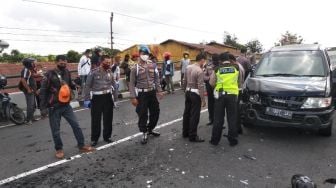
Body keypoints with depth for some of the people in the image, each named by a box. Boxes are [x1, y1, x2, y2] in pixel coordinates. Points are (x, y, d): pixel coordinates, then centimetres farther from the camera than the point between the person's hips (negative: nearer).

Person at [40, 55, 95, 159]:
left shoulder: (67, 72, 2)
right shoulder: (50, 74, -13)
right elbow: (43, 91, -11)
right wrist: (43, 107, -13)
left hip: (66, 105, 4)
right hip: (54, 107, -4)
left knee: (76, 125, 5)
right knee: (55, 130, 7)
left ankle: (81, 146, 17)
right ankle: (59, 149, 25)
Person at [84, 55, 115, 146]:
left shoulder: (110, 72, 4)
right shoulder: (94, 72, -9)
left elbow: (113, 85, 10)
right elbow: (88, 86, -5)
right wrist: (87, 99, -8)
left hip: (108, 97, 4)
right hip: (97, 98, -4)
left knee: (108, 118, 11)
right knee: (96, 119, 4)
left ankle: (107, 136, 28)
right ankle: (94, 138, 20)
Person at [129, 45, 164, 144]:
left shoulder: (153, 65, 4)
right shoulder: (135, 68, -7)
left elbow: (156, 79, 11)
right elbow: (132, 84, -7)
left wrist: (159, 91, 4)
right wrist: (133, 97, -12)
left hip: (152, 92, 5)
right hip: (141, 94, -4)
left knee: (155, 111, 13)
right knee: (143, 114, 1)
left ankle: (150, 129, 35)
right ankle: (144, 133, 19)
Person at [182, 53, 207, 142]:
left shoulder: (188, 67, 5)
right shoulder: (199, 71, -17)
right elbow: (200, 86, -19)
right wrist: (203, 99, -15)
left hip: (188, 92, 8)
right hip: (195, 94, -8)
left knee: (187, 113, 16)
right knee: (194, 115, 0)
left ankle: (185, 132, 28)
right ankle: (192, 136, 7)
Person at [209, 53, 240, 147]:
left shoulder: (217, 69, 2)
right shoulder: (236, 67, 4)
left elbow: (211, 83, 3)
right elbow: (239, 80, 16)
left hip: (220, 95, 0)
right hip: (232, 94, 0)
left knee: (218, 118, 8)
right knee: (232, 118, 9)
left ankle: (215, 139, 16)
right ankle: (232, 140, 15)